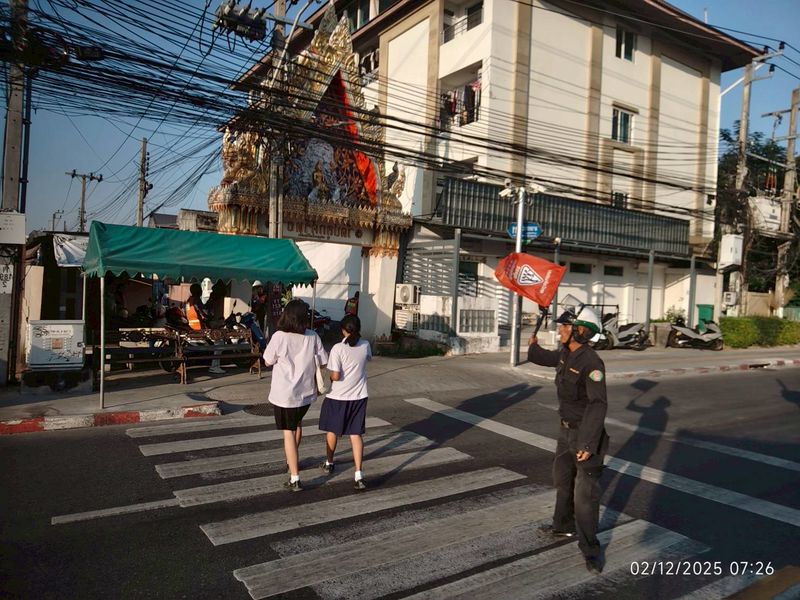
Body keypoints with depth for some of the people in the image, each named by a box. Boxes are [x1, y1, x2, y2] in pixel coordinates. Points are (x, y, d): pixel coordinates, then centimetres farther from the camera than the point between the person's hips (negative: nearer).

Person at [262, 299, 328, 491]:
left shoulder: (279, 337, -16)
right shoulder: (313, 337, -8)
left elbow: (268, 361, -4)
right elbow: (323, 362, -1)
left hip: (284, 394, -4)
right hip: (306, 392, 4)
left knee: (288, 432, 3)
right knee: (297, 424, 27)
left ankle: (295, 479, 0)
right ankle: (292, 461, 47)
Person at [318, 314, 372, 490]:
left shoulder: (338, 348, -18)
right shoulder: (365, 345, -4)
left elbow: (335, 376, -20)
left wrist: (330, 377, 1)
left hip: (338, 397, -3)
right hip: (359, 397, 3)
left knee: (332, 431, 19)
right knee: (356, 434, 5)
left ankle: (329, 463, 39)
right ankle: (359, 475, -4)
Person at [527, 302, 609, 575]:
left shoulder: (591, 362, -26)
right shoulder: (565, 353, 0)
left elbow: (598, 404, -33)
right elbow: (547, 358, 25)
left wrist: (588, 443, -38)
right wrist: (534, 347, 43)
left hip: (586, 433, -9)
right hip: (567, 430, 9)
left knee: (585, 491, -5)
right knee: (562, 479, 22)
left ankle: (590, 547, 9)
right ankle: (564, 525, 41)